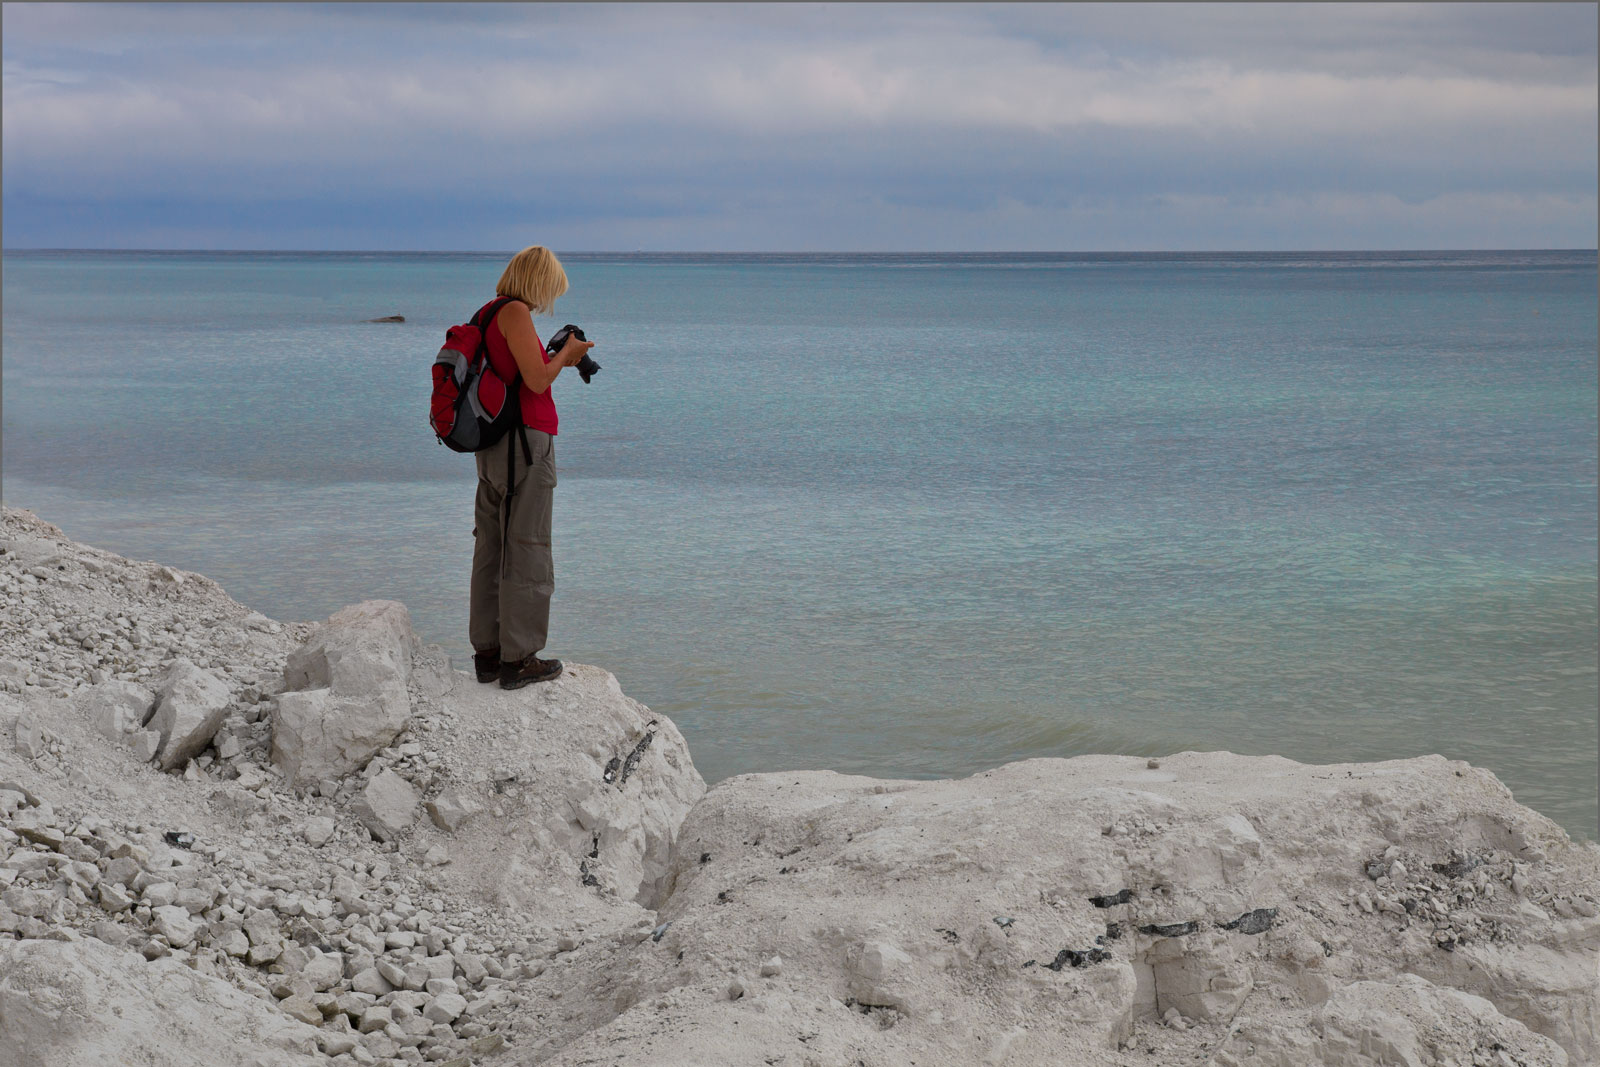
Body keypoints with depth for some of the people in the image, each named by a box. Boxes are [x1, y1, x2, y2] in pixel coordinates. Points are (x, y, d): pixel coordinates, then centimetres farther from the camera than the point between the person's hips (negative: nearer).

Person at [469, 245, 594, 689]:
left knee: (491, 549, 12)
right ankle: (518, 660, 0)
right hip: (525, 441, -9)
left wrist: (559, 358, 21)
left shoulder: (489, 313, 15)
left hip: (493, 447, 10)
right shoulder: (515, 312, -13)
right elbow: (538, 382, -17)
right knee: (525, 551, -4)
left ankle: (487, 652, 18)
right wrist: (565, 353, -1)